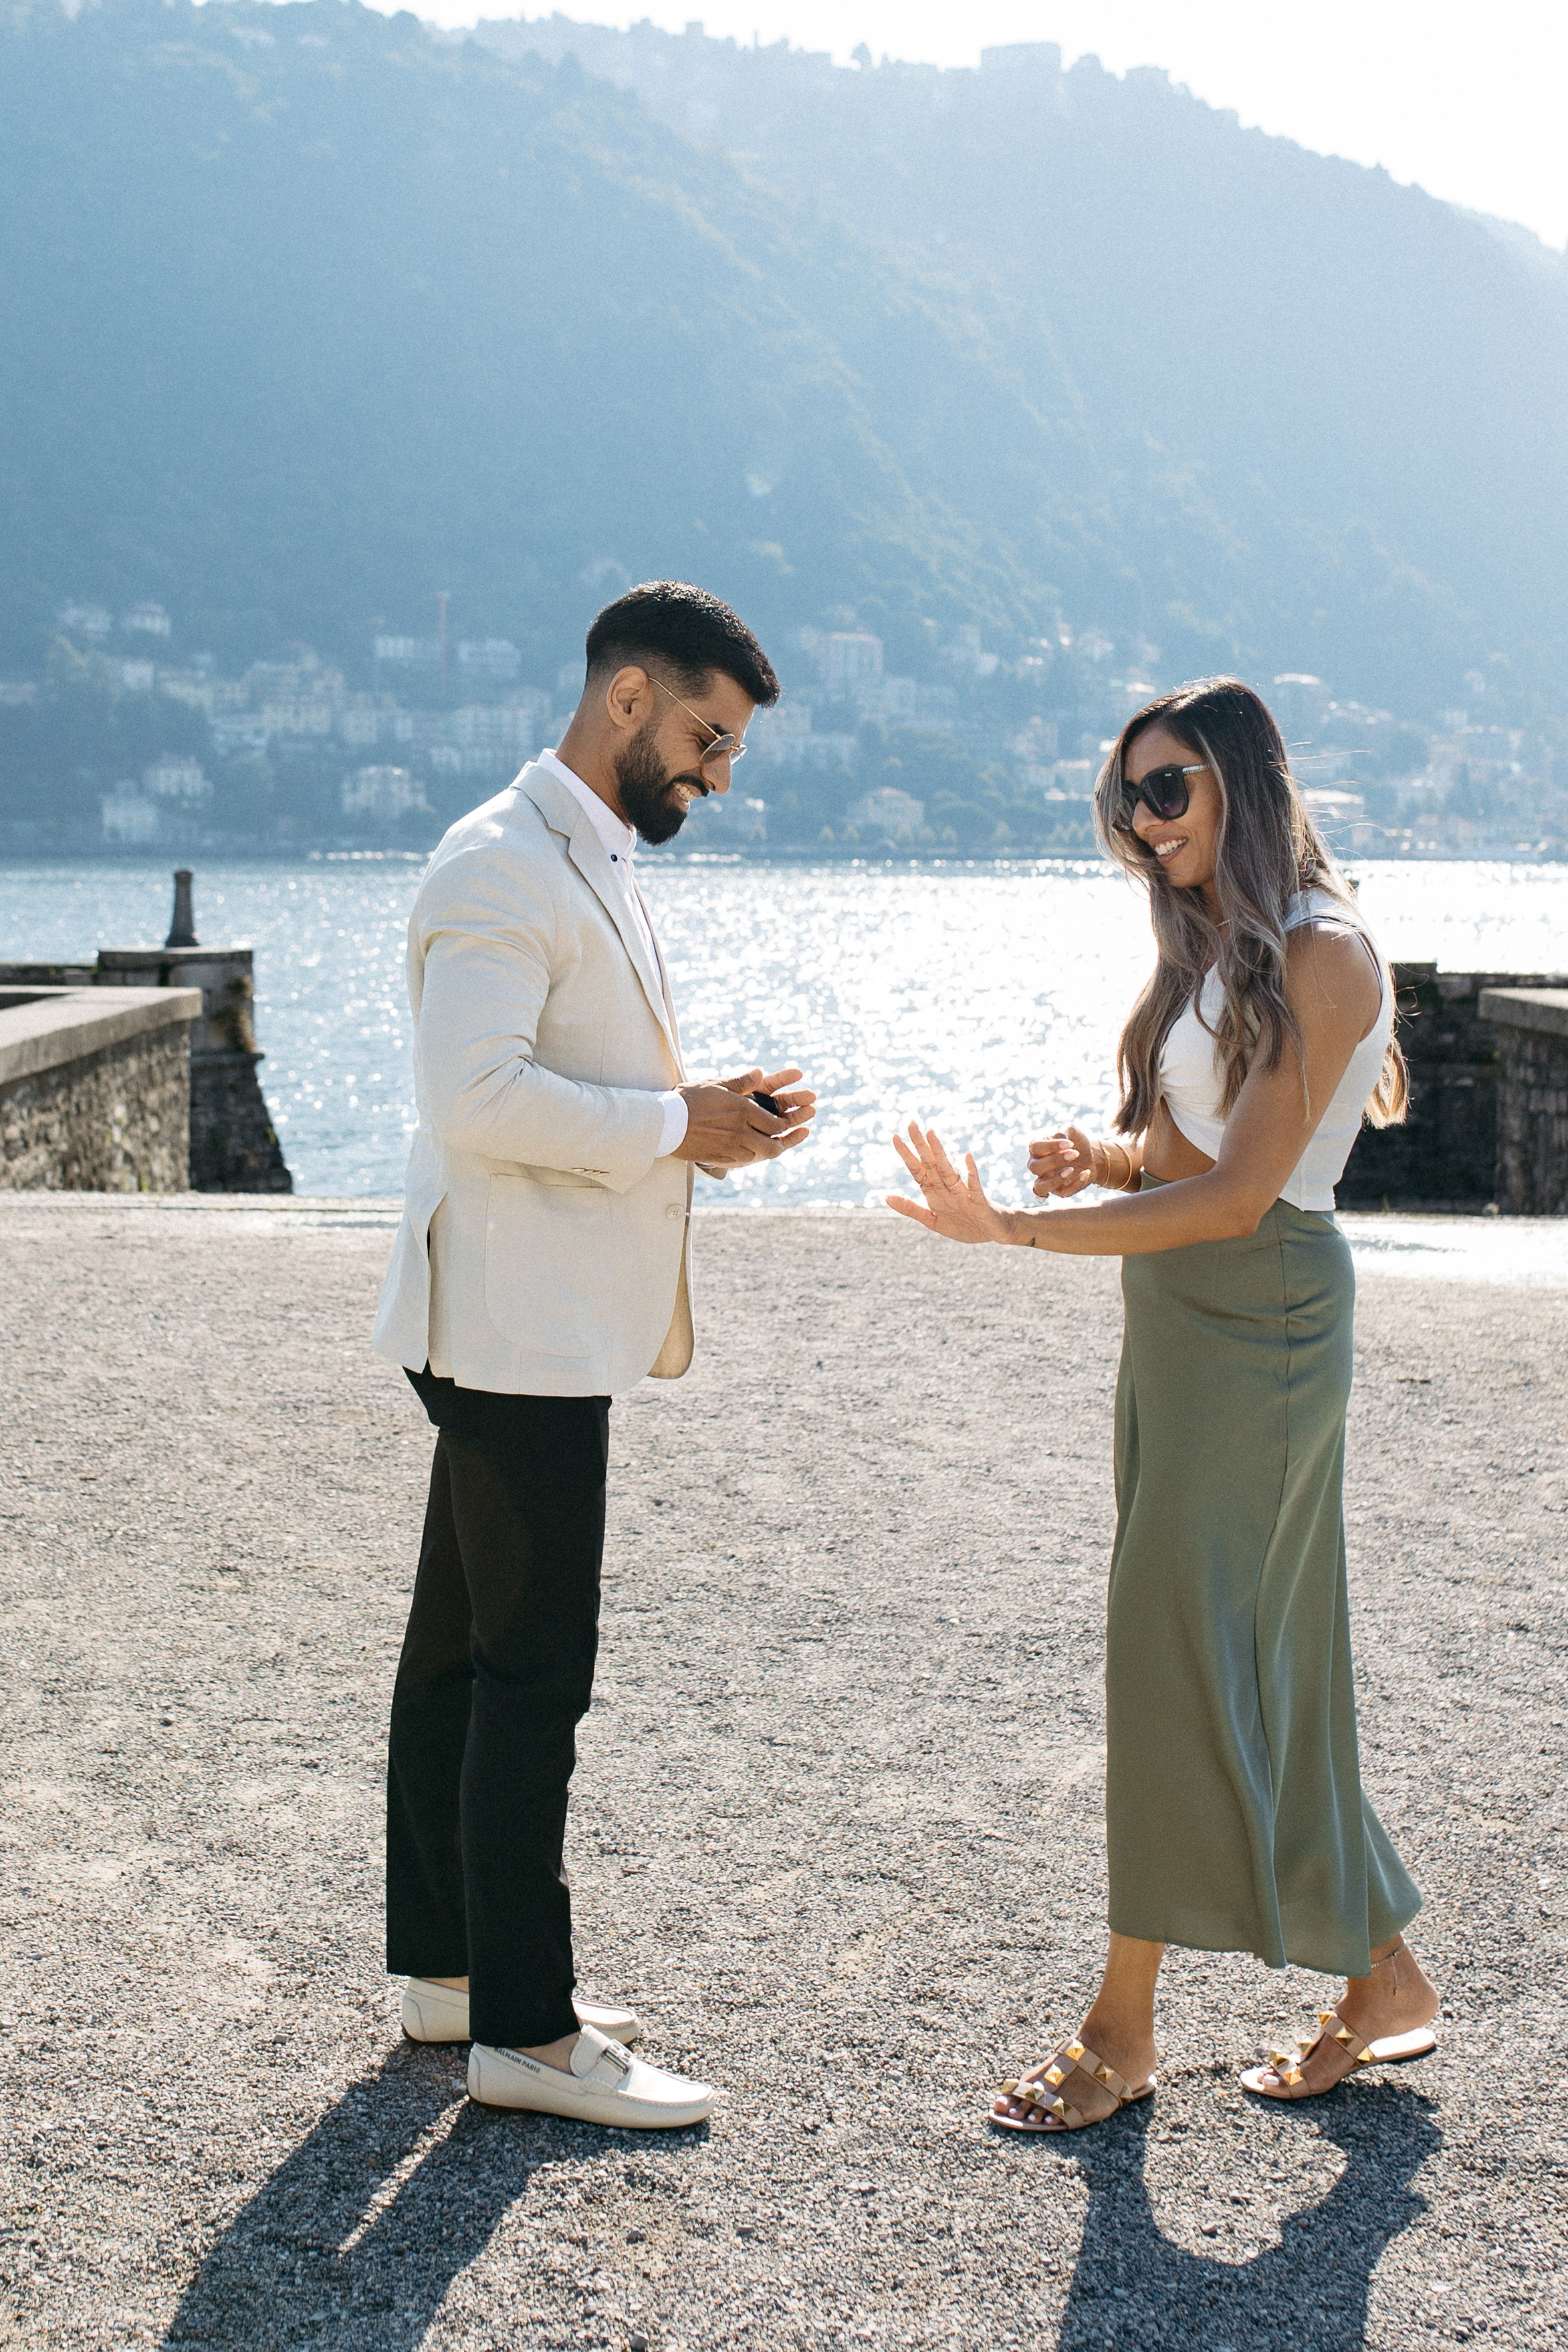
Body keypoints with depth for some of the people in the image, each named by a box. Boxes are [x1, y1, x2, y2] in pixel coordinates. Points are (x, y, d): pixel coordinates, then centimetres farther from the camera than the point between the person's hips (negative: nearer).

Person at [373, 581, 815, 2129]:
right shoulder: (503, 867, -15)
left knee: (461, 1651, 15)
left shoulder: (589, 867, 18)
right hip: (517, 1329, -11)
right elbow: (474, 1091, -26)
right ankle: (523, 2029, 2)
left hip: (549, 1330, 11)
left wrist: (705, 1109, 7)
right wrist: (675, 1126, -18)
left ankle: (443, 1966, 25)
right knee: (531, 1670, -6)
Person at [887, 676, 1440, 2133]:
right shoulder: (1218, 948, 14)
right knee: (1264, 1662, 12)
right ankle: (1380, 1980, 23)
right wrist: (1102, 1157, -5)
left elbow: (1236, 1193, -20)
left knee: (1174, 1647, -5)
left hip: (1257, 1322, -9)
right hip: (1179, 1318, 9)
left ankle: (1123, 2028, 4)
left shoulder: (1321, 956, -14)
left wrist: (1015, 1231, -24)